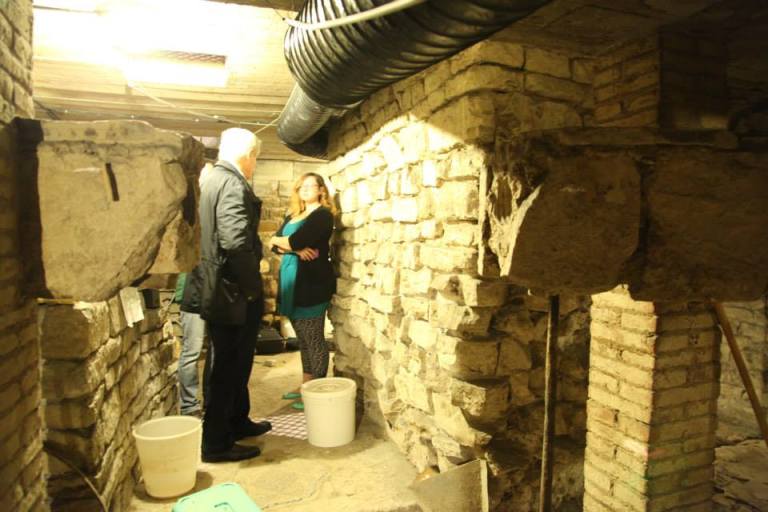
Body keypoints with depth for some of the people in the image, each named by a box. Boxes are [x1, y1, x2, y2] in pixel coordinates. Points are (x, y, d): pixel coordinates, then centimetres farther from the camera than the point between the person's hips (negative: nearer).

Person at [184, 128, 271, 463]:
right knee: (229, 367, 3)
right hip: (231, 295, -10)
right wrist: (251, 288, -18)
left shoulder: (212, 181, 11)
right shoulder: (232, 186, -19)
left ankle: (238, 422, 37)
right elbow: (236, 242, -30)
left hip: (218, 290, 10)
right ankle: (216, 443, 17)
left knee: (235, 363, 21)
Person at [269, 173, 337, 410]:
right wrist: (296, 249, -14)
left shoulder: (322, 214, -6)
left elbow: (296, 241, -18)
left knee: (314, 340, -2)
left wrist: (279, 240, 2)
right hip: (293, 281, 8)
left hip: (312, 282, -8)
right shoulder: (293, 216, 19)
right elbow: (275, 244, 5)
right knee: (303, 340, 14)